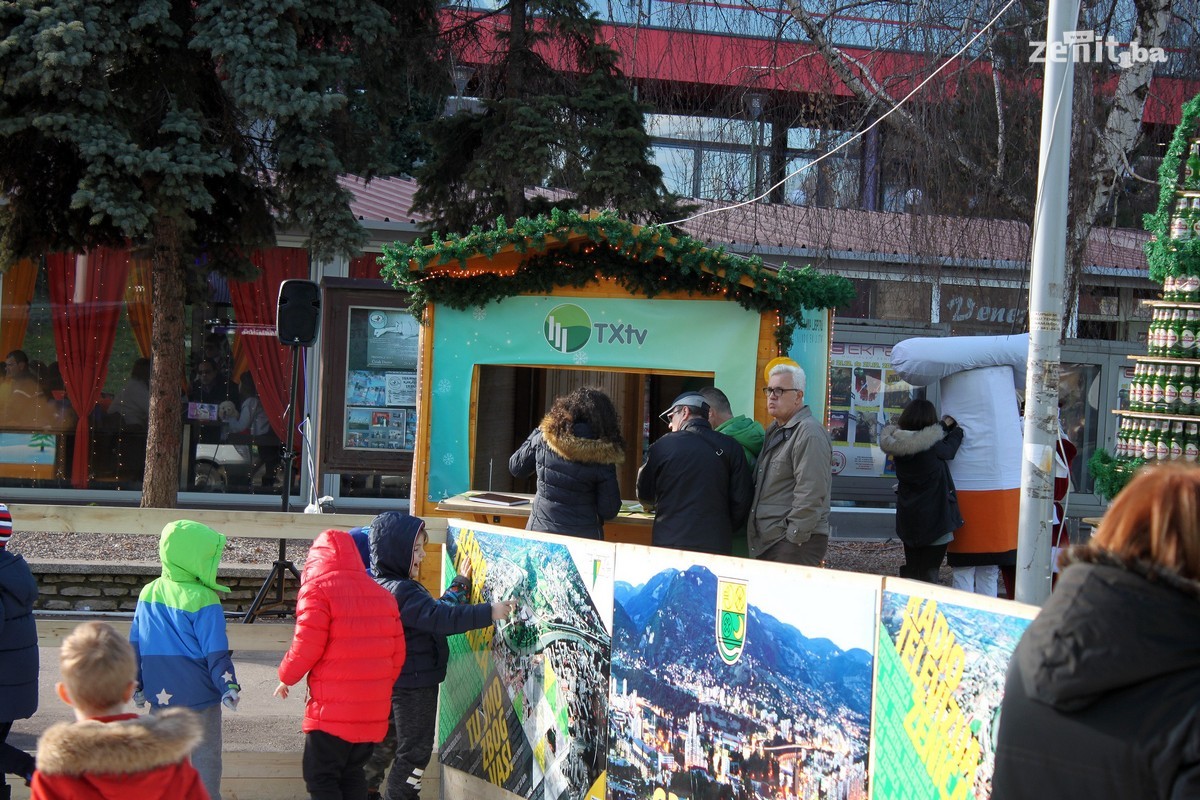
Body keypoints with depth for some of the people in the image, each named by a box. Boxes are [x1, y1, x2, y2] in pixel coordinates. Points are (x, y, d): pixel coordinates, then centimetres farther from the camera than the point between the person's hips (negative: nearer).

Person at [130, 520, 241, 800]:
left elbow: (135, 647, 8)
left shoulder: (148, 594, 1)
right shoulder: (202, 601, -16)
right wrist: (229, 687, -9)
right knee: (205, 757, 7)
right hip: (200, 697, -5)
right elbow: (216, 653, -15)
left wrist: (137, 685, 16)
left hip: (160, 696, 5)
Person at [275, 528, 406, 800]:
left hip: (332, 710, -7)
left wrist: (286, 677, 3)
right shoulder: (382, 594, 13)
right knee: (352, 773, 16)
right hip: (374, 712, 7)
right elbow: (397, 652, 12)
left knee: (320, 777, 0)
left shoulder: (318, 590, -8)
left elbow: (306, 646, -14)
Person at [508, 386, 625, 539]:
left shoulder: (544, 437, -6)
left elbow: (515, 467, 11)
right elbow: (609, 510, -7)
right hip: (584, 537, -1)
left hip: (542, 530, 2)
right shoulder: (603, 456, -9)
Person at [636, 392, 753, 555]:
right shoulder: (731, 447, 4)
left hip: (670, 542, -1)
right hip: (716, 546, 1)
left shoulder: (662, 446, 1)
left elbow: (644, 495, 12)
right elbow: (741, 501, 1)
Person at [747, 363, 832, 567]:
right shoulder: (775, 431, 20)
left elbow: (810, 495, -19)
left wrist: (793, 539, -19)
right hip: (768, 542, 9)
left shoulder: (809, 434, -12)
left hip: (796, 543, -9)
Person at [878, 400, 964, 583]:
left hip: (907, 522, 6)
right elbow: (949, 448, 1)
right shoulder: (933, 448, -19)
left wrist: (944, 425, 20)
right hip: (934, 522, -6)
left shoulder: (900, 446, -3)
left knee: (911, 570, 18)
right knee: (928, 573, 0)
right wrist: (957, 429, 18)